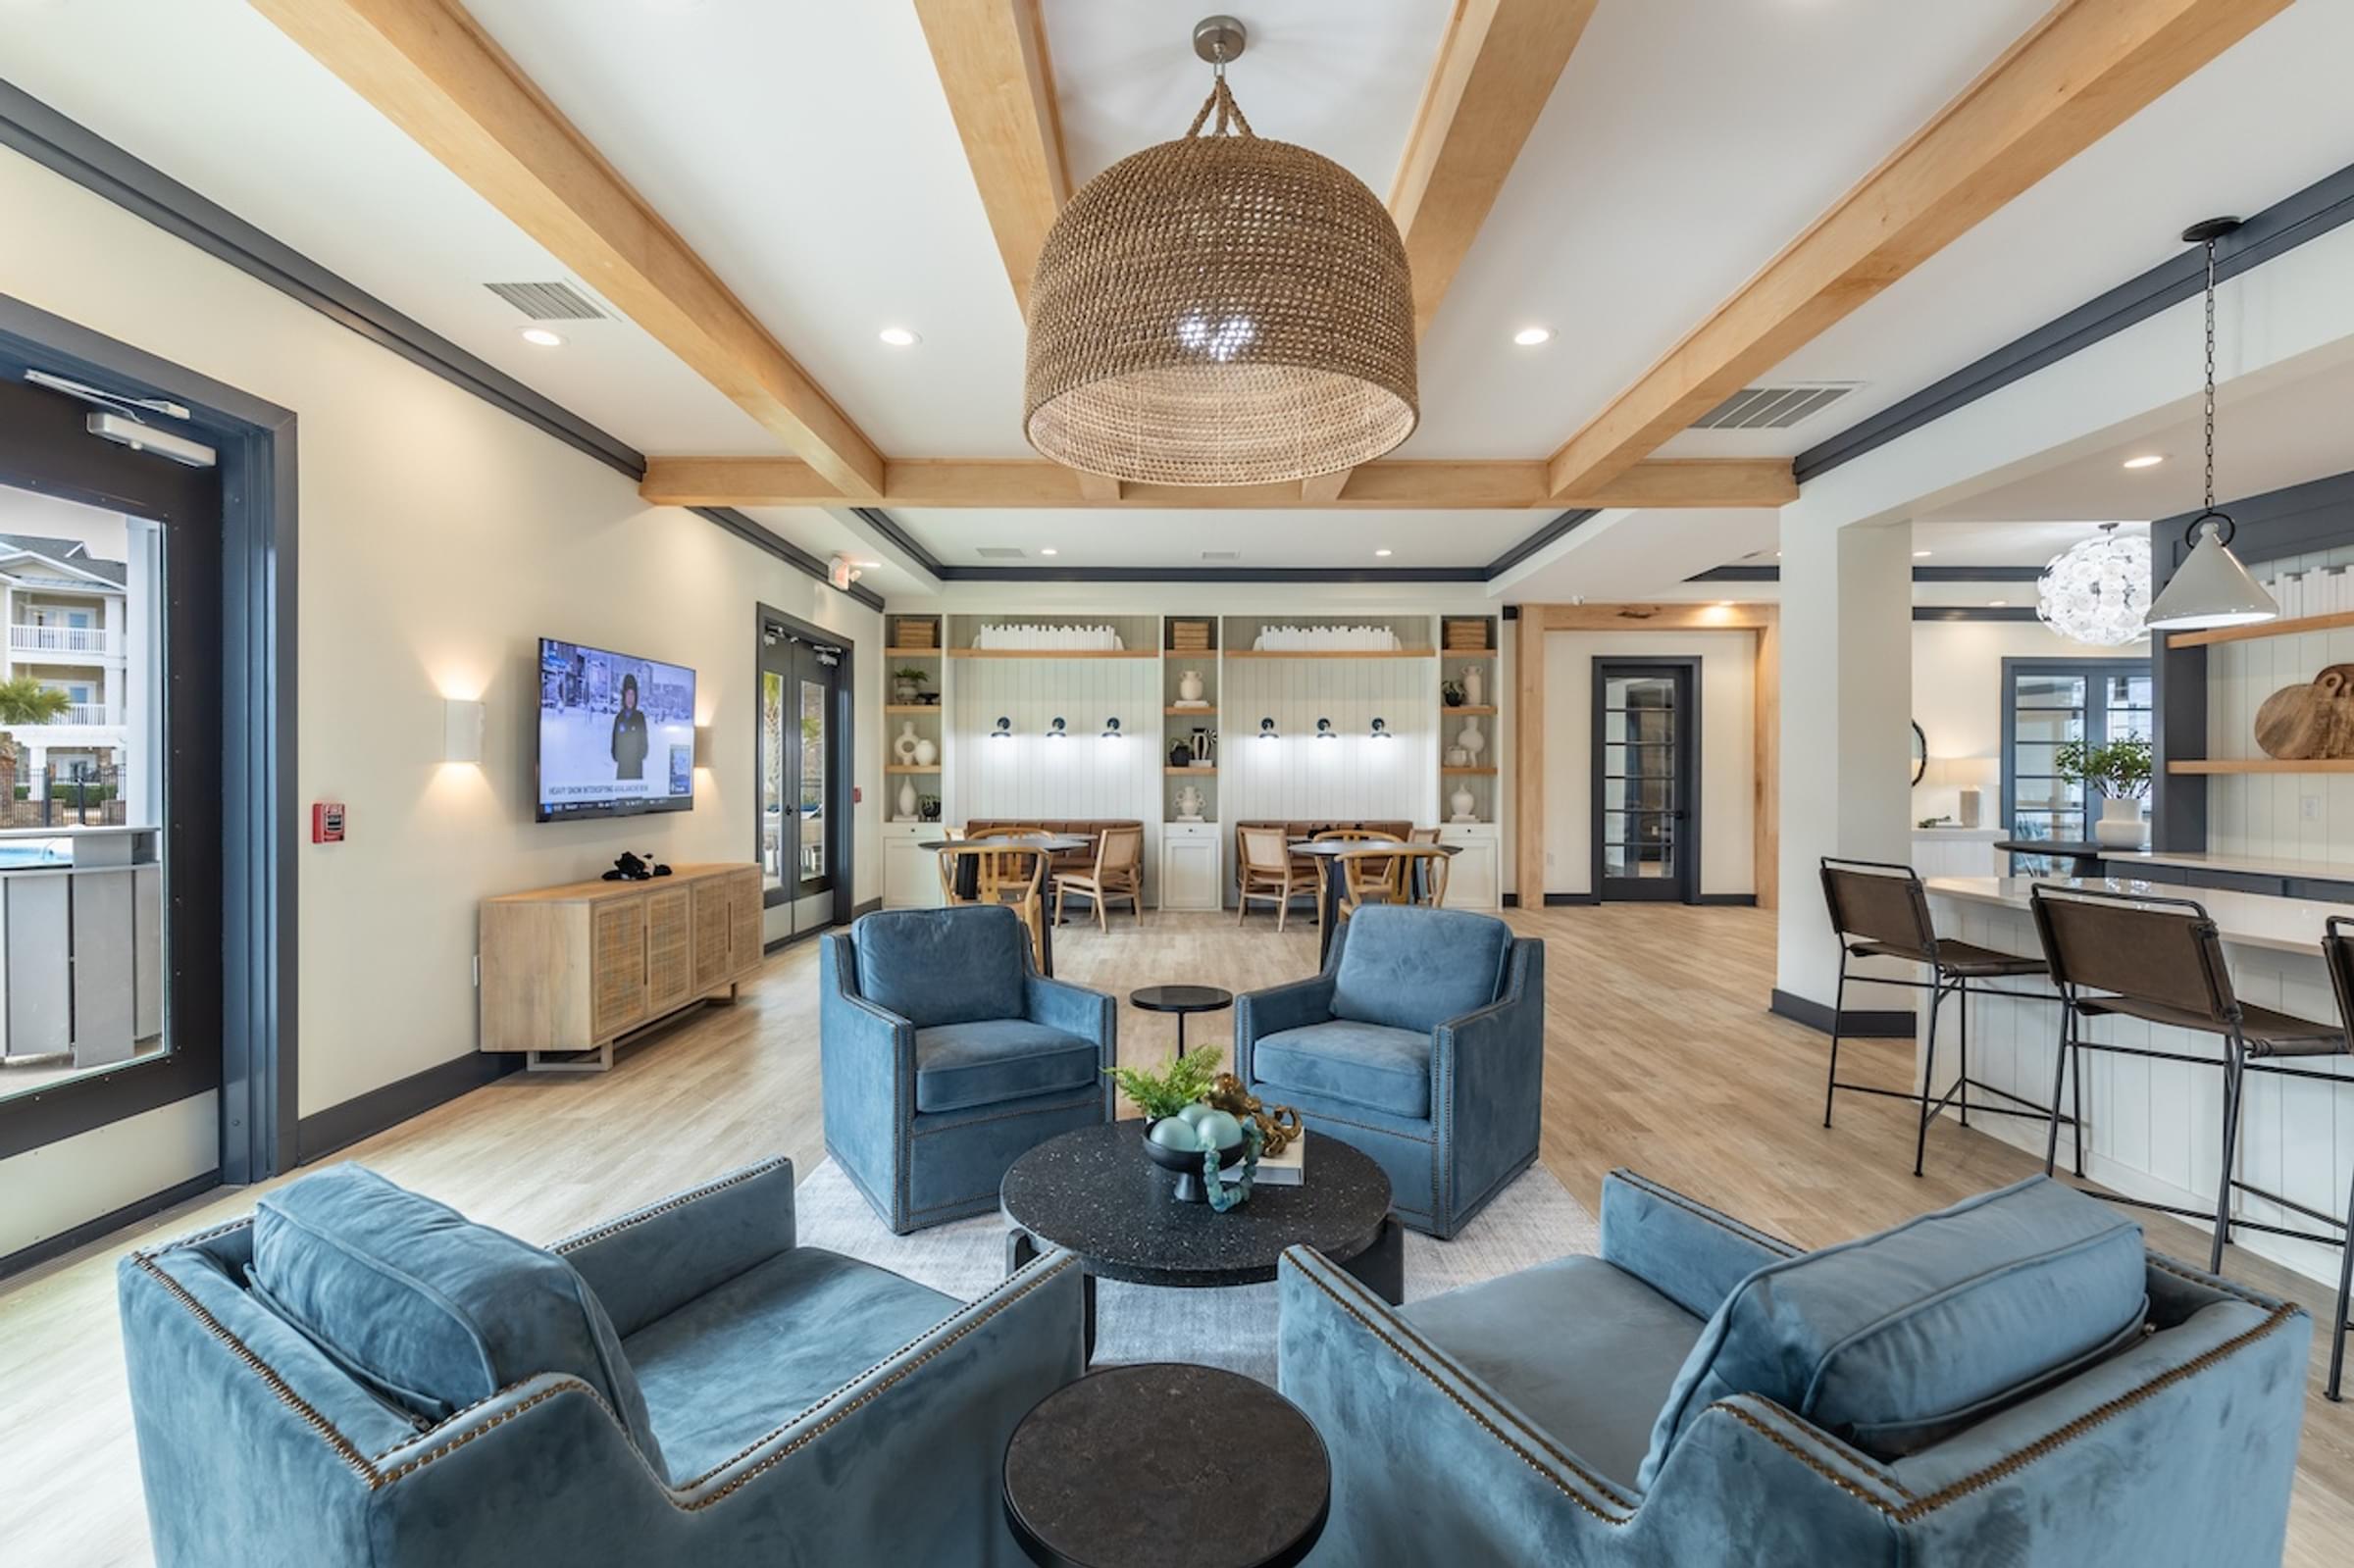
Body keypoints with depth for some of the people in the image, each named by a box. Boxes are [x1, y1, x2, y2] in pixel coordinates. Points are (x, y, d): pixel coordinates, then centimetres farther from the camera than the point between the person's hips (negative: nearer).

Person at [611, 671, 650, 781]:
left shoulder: (640, 717, 3)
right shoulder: (618, 718, 8)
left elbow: (644, 741, 2)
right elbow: (615, 742, 9)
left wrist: (644, 760, -3)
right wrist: (615, 762, 3)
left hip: (637, 767, -1)